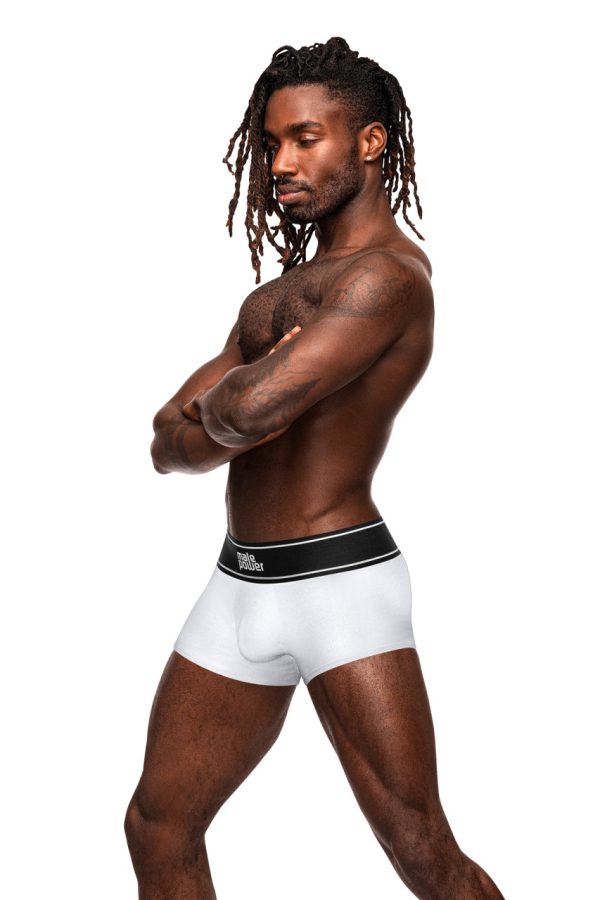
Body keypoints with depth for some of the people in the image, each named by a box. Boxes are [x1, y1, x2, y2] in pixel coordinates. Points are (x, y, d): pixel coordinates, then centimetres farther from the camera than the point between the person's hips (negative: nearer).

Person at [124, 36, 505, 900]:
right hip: (240, 583, 9)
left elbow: (246, 412, -24)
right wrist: (234, 412, -8)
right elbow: (170, 445, 14)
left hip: (340, 582, -9)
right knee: (157, 827, 14)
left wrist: (217, 404, 0)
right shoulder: (273, 298, 18)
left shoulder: (388, 275, -12)